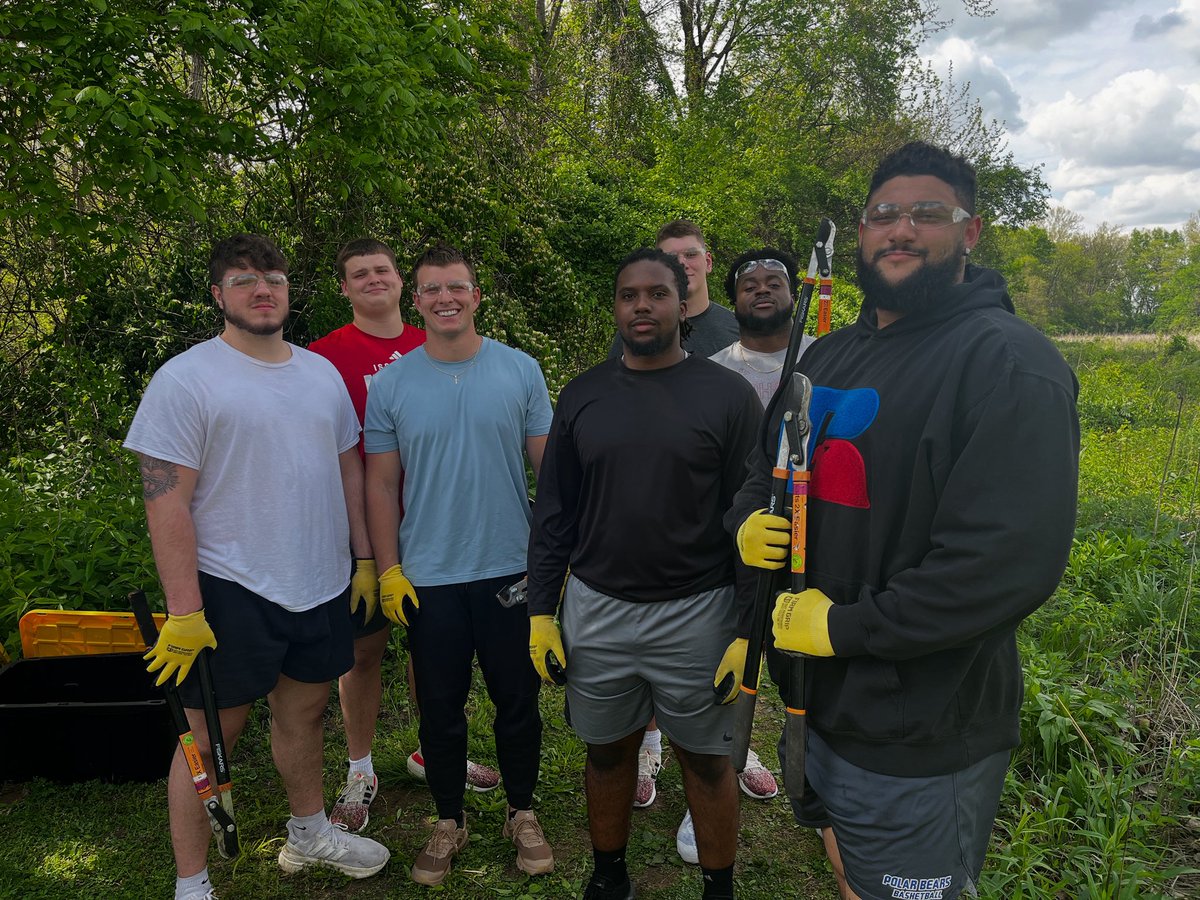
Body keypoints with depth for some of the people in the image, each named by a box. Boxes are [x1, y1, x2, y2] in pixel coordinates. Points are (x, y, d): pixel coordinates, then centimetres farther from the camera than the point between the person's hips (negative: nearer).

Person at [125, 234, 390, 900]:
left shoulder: (322, 372, 8)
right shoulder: (186, 379, -10)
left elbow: (348, 469, 14)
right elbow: (166, 501, -14)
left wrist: (363, 560, 11)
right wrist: (184, 613, -17)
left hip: (322, 586, 6)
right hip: (232, 593, -5)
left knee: (303, 712, 21)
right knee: (211, 736, 6)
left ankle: (309, 831, 42)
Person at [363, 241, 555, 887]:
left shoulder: (520, 371, -1)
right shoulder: (390, 385, 0)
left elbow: (549, 465, 3)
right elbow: (381, 485, 3)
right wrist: (389, 572, -1)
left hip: (512, 570, 0)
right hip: (427, 578, 1)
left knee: (517, 700, 11)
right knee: (440, 707, 12)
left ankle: (522, 814, 33)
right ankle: (448, 822, 32)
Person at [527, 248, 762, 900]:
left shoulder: (727, 395, -5)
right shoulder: (583, 395, 3)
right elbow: (552, 512, 6)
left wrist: (751, 630, -8)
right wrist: (540, 612, 3)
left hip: (696, 614, -2)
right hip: (594, 610, 3)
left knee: (705, 759, 11)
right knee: (607, 750, 17)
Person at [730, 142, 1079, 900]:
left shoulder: (1009, 364, -17)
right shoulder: (828, 358, 8)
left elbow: (1015, 559, -27)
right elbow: (766, 468, 18)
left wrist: (844, 625, -22)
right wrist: (748, 524, -5)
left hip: (921, 749, -7)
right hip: (816, 708, 8)